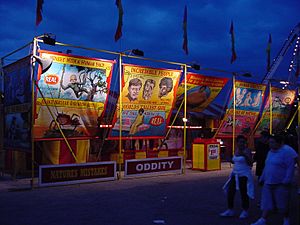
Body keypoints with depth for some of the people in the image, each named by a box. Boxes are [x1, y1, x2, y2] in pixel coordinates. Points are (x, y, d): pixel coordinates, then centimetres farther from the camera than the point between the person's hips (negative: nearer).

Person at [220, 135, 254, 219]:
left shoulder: (247, 150, -9)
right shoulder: (236, 150, 10)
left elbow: (250, 163, -18)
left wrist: (245, 155, -28)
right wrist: (232, 160, 7)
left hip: (244, 175, -7)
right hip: (235, 174, 7)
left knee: (244, 194, 2)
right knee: (230, 192, 6)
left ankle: (245, 212, 17)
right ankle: (230, 210, 18)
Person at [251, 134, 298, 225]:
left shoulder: (286, 151, -12)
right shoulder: (271, 151, 13)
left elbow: (291, 167, -17)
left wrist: (286, 181, -20)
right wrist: (262, 178, 18)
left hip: (281, 183, -7)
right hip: (268, 183, 7)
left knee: (282, 204, 7)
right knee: (266, 202, 3)